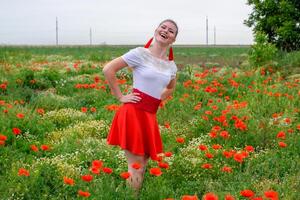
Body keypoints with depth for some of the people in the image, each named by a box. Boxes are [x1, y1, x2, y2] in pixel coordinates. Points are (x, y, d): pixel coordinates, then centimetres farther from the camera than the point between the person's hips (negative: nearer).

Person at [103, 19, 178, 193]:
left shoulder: (171, 66, 10)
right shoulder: (141, 53, -8)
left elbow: (171, 88, 31)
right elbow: (108, 69, -10)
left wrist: (157, 99, 14)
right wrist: (120, 97, -9)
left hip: (151, 117, 6)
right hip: (133, 113, -6)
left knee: (143, 167, 13)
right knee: (136, 170, -6)